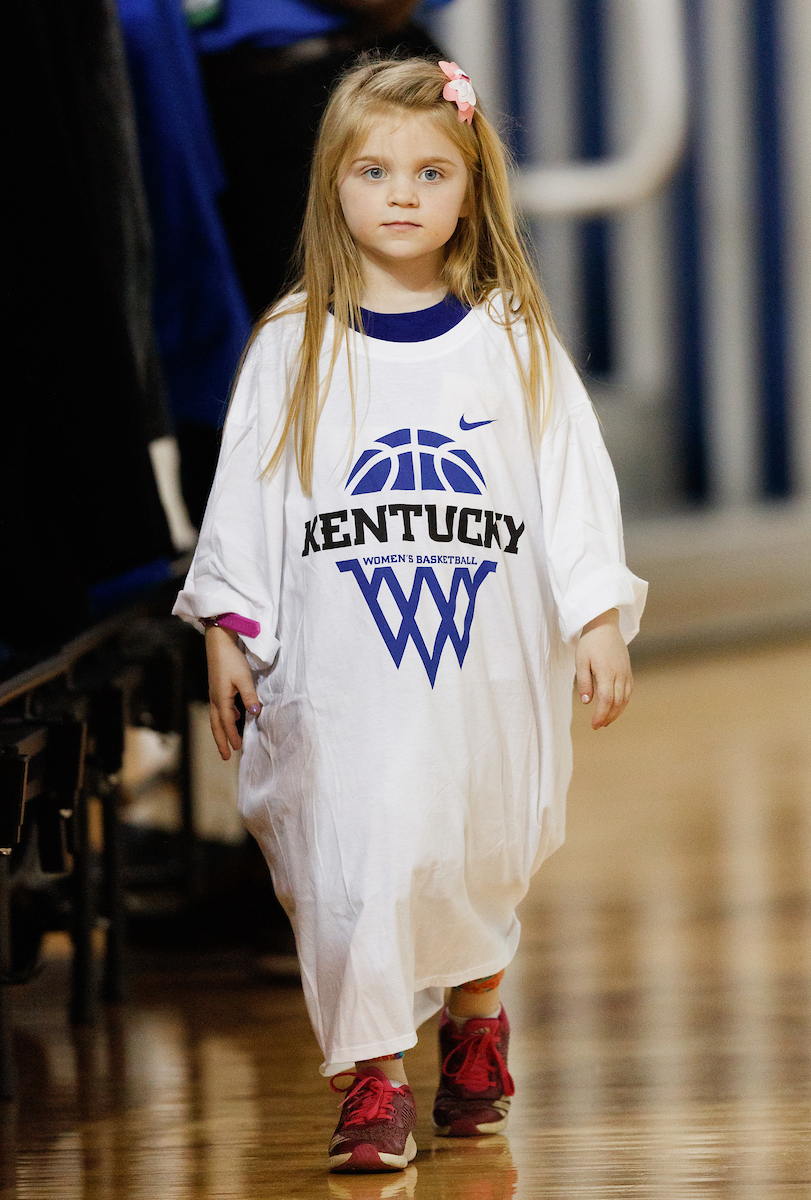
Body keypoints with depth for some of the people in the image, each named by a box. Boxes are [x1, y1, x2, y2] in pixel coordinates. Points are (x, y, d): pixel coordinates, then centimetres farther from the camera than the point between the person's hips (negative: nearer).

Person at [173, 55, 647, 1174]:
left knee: (474, 861, 8)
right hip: (339, 673, -1)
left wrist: (600, 620, 0)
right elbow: (247, 492, 6)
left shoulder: (513, 341, 4)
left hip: (487, 658, 1)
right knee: (352, 866, -6)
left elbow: (573, 482, 5)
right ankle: (373, 1083, 1)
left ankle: (475, 1024, 33)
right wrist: (228, 628, 2)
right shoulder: (294, 348, 4)